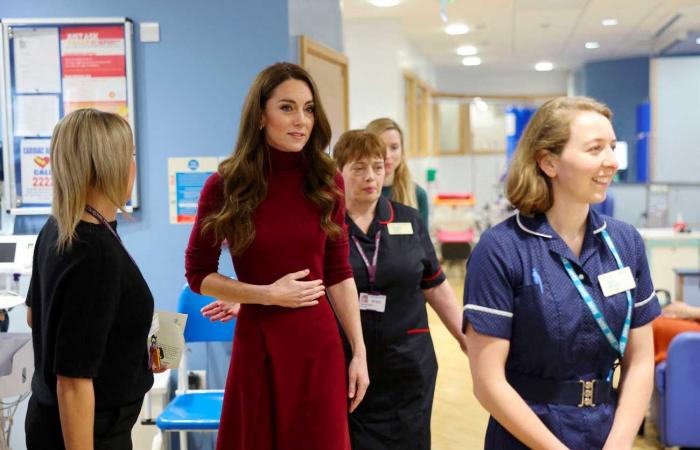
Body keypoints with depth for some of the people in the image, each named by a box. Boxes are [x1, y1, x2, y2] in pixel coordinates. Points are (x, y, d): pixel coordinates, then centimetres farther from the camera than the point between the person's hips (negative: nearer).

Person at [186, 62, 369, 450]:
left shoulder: (326, 182, -1)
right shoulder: (224, 186, -7)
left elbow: (339, 274, 3)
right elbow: (198, 275, 0)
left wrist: (359, 352, 1)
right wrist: (269, 294, -12)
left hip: (320, 344, 2)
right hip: (256, 342, -1)